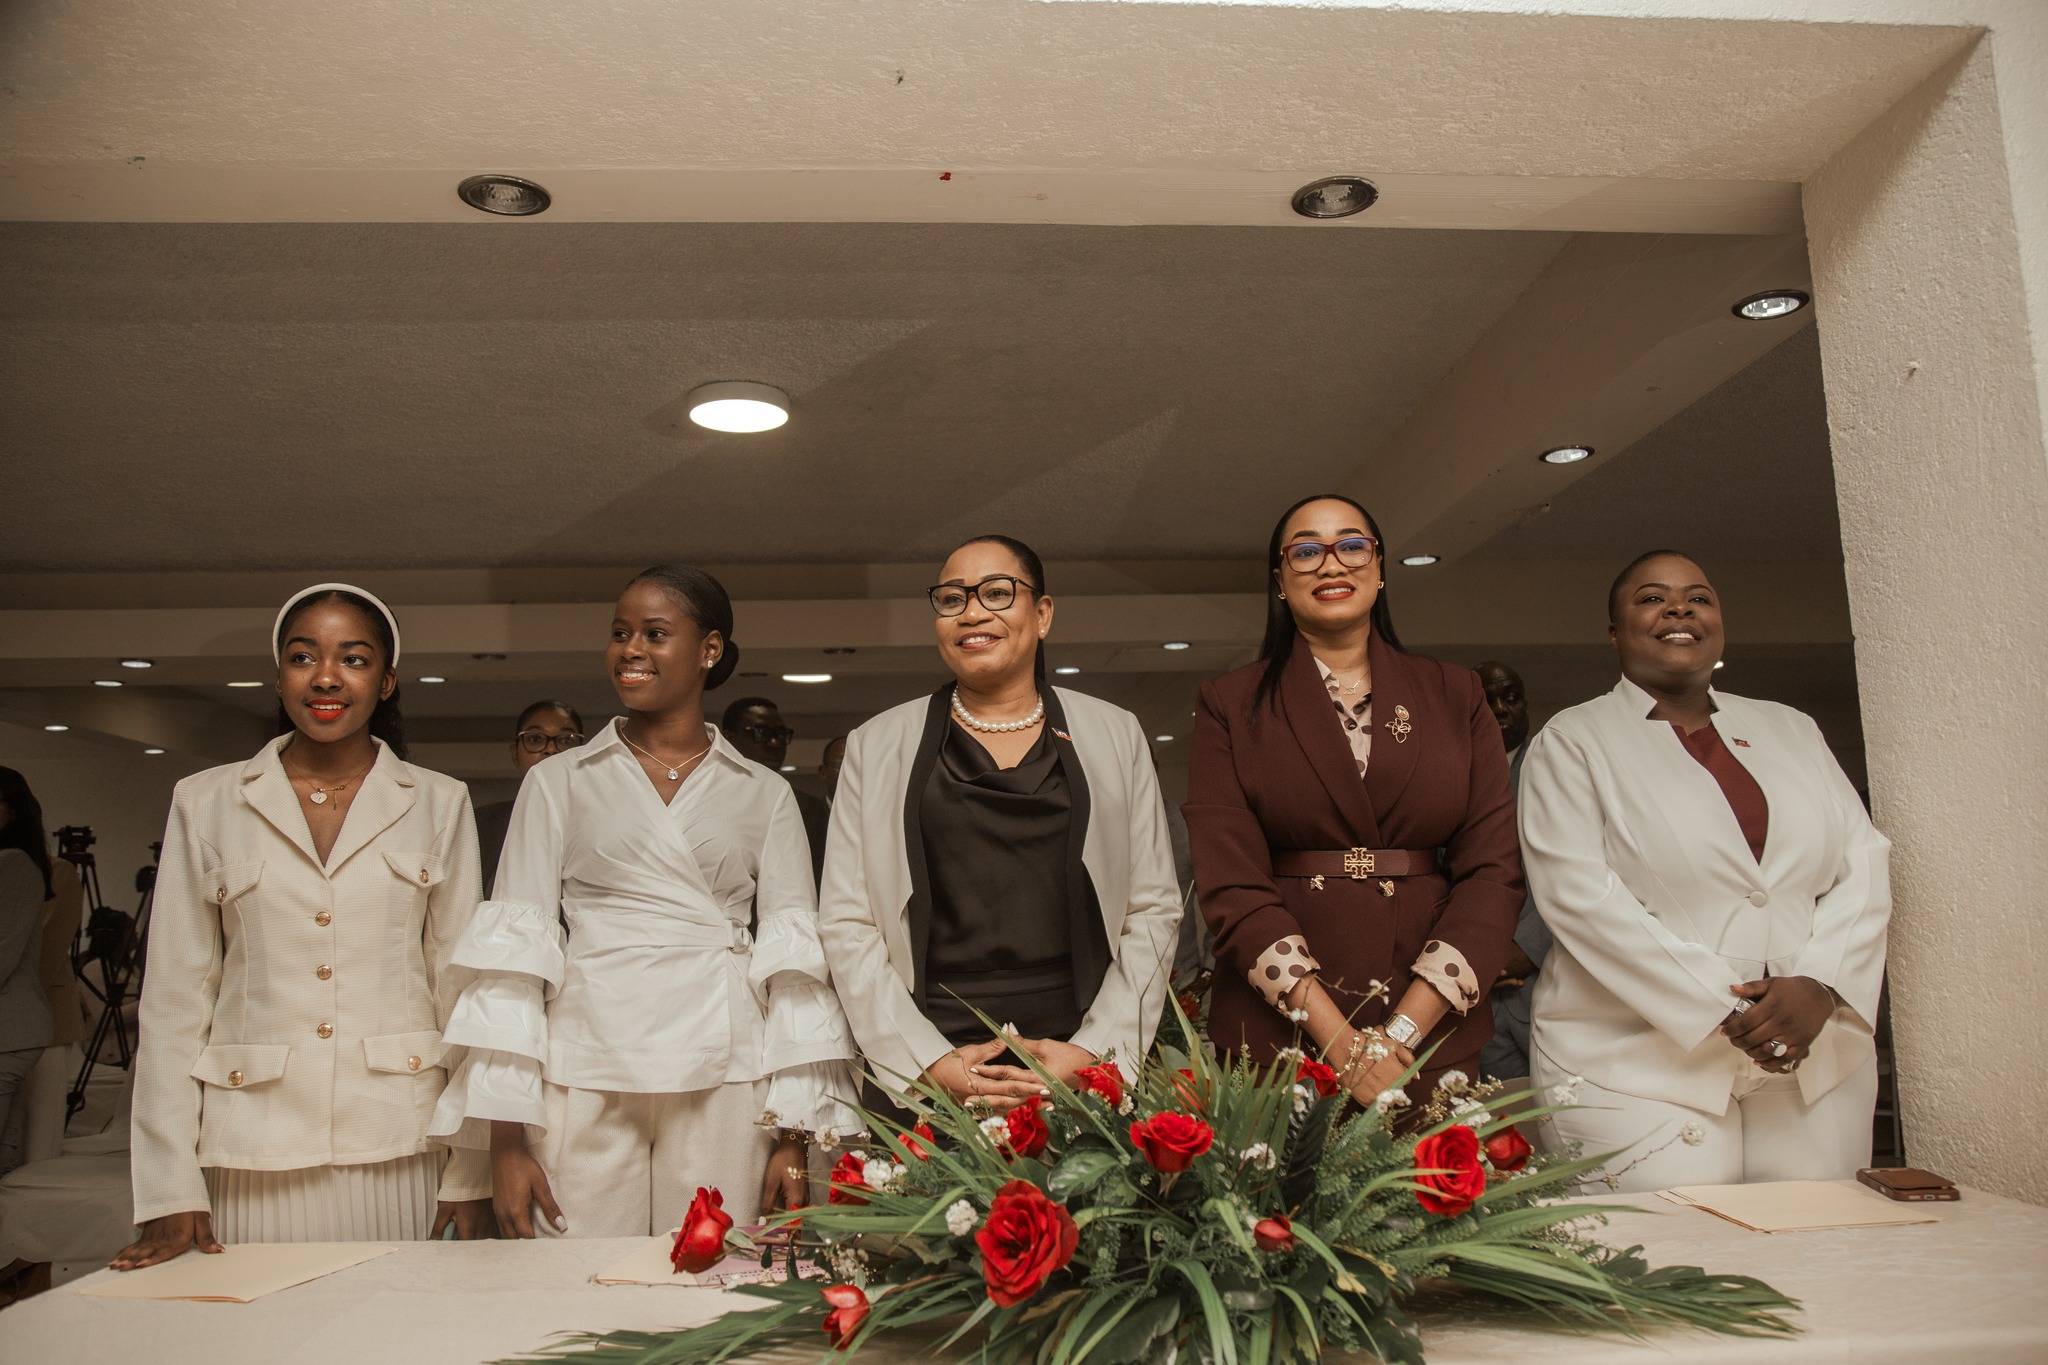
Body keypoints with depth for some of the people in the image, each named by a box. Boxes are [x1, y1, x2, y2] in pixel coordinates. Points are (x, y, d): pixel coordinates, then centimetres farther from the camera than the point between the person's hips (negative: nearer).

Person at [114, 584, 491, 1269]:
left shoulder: (439, 804, 5)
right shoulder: (204, 803, 6)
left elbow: (463, 983, 4)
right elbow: (174, 994, 5)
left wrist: (473, 1173, -1)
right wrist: (169, 1189, -1)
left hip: (398, 1151, 0)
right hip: (251, 1154, 1)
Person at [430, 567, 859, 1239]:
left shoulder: (763, 794, 9)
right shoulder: (557, 782, 10)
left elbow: (792, 963, 6)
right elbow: (515, 952, 5)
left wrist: (793, 1136, 0)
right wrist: (504, 1136, -3)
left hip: (722, 1085, 0)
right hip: (584, 1084, 0)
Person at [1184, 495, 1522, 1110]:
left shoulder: (1456, 696, 8)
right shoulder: (1230, 705, 3)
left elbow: (1494, 869, -1)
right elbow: (1230, 885, -6)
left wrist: (1402, 1031, -12)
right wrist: (1338, 1039, -16)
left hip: (1434, 1039, 2)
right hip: (1274, 1032, -1)